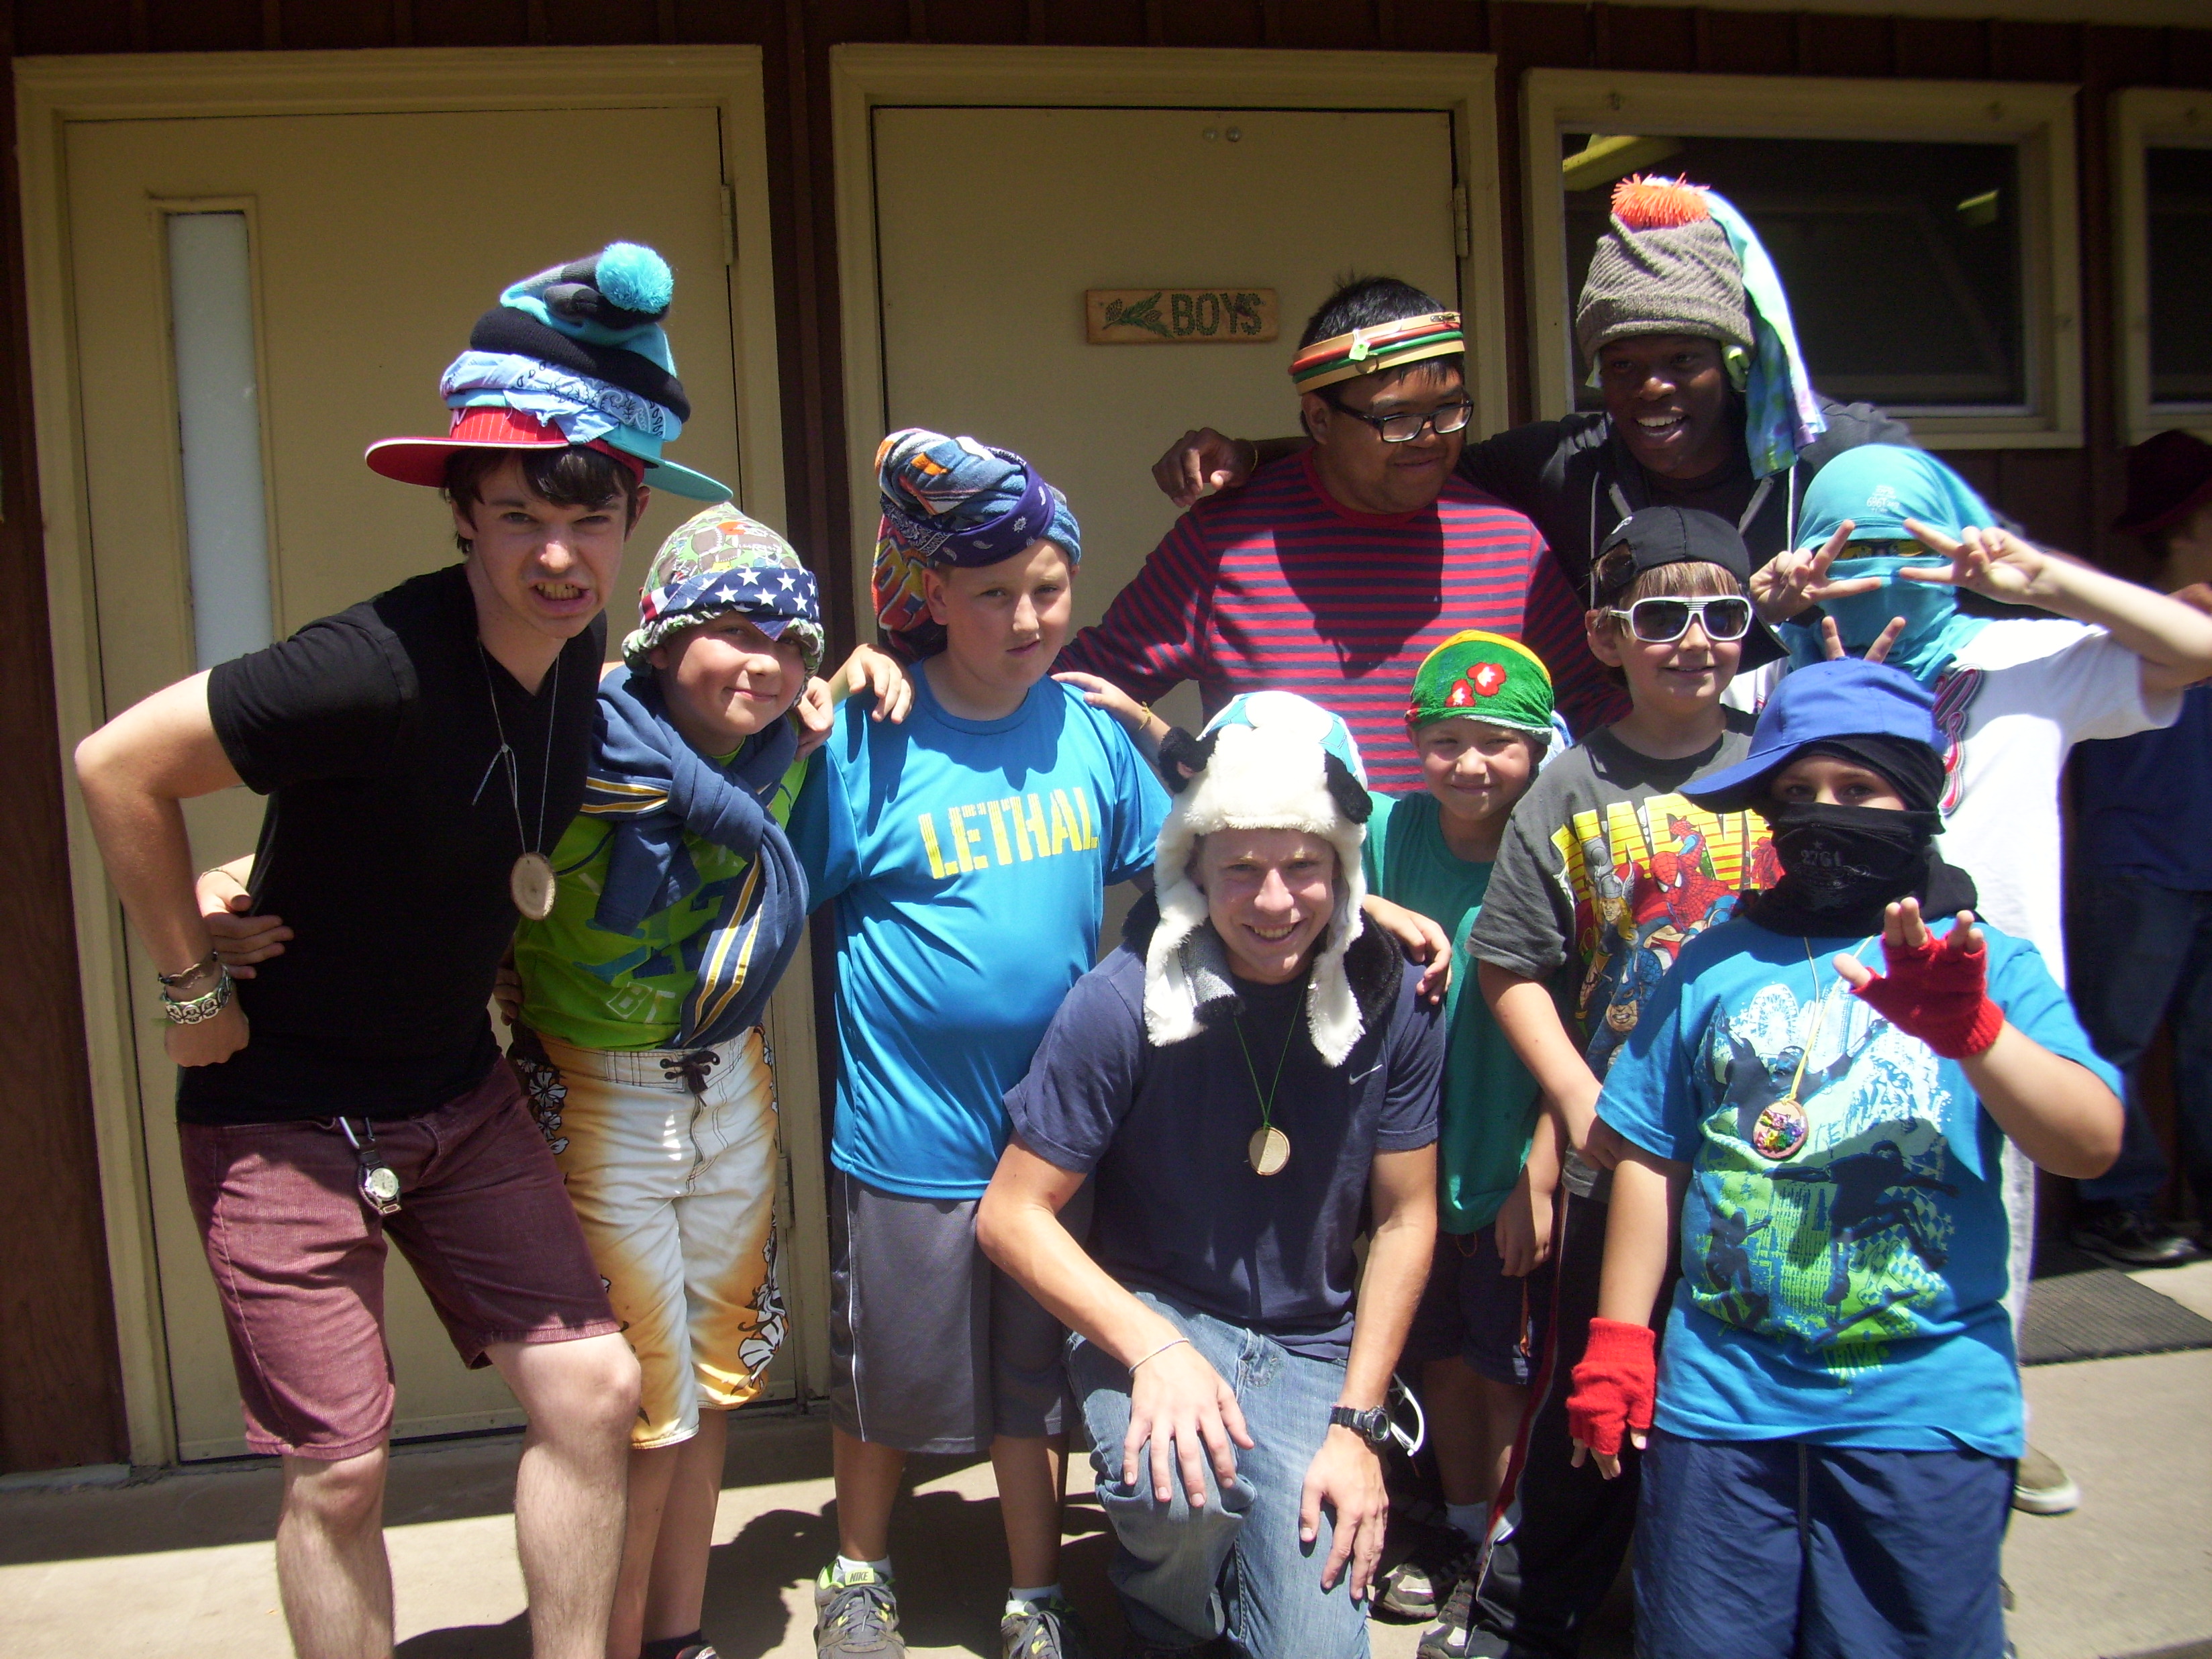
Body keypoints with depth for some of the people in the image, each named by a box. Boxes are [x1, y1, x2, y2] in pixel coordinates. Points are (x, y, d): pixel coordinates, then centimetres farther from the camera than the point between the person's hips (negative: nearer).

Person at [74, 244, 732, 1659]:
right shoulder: (381, 668, -28)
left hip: (460, 1094, 6)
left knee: (594, 1389, 5)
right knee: (341, 1469, 2)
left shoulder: (582, 661, -5)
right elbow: (118, 764, -21)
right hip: (286, 1112, -6)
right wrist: (196, 989, -15)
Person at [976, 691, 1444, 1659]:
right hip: (1148, 1315, -2)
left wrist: (1357, 1426, -5)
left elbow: (1404, 1221, 1)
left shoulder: (1393, 1004, -8)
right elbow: (1013, 1216, -13)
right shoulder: (1122, 1006, -18)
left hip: (1312, 1348, 3)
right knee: (1183, 1487, -33)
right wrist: (1154, 1349, -24)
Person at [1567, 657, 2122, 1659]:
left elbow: (2091, 1145, -12)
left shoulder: (1990, 965, 2)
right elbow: (1653, 1160, 8)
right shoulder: (1716, 964, 8)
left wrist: (1974, 1029, -27)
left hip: (1926, 1409, -1)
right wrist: (1617, 1340, 5)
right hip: (1720, 1398, 2)